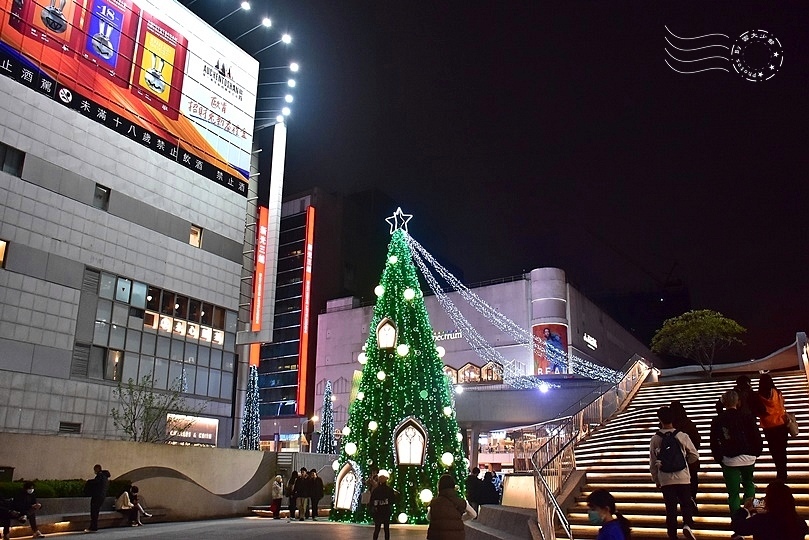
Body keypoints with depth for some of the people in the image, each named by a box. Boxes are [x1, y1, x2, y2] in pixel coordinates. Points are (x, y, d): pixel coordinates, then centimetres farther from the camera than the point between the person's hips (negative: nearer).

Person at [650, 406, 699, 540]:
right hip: (683, 478, 0)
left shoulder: (655, 439, -6)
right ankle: (687, 525, -9)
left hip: (665, 480, 0)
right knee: (686, 504, 14)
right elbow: (695, 456, 2)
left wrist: (656, 480, 14)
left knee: (671, 509, 8)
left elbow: (652, 464, 0)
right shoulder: (682, 436, -7)